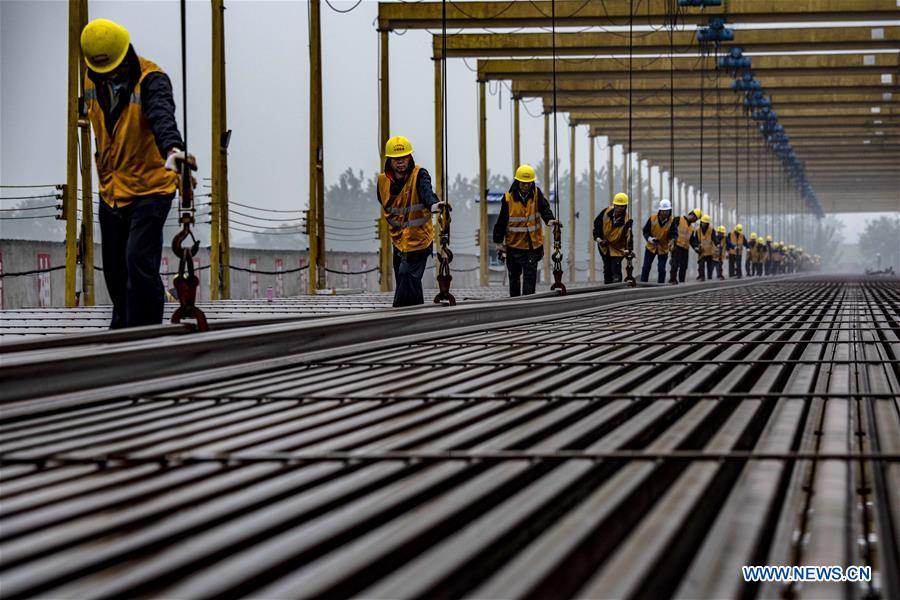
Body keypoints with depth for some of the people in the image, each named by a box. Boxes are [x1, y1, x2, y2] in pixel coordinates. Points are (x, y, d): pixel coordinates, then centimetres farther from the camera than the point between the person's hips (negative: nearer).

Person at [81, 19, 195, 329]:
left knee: (139, 260, -18)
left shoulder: (151, 79, -18)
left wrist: (172, 147, -57)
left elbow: (162, 115, -38)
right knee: (114, 267, 13)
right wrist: (105, 169, 15)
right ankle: (123, 327, 32)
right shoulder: (92, 81, 2)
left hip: (151, 187, -6)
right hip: (111, 189, 6)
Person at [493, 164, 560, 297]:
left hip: (533, 245, 0)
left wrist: (550, 219, -38)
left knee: (530, 276, -5)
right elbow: (501, 221, -1)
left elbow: (544, 208, -16)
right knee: (514, 277, 12)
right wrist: (499, 242, 0)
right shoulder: (508, 198, -6)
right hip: (513, 245, 0)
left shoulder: (536, 194, -1)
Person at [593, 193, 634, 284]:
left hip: (618, 248, -4)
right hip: (604, 246, 4)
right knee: (607, 269, 15)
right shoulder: (606, 212, -14)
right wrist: (597, 237, -12)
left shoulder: (627, 219, -25)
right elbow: (597, 223, -1)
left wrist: (628, 249, -47)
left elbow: (628, 234, -34)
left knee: (616, 270, -14)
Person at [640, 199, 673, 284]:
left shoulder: (672, 221, -16)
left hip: (663, 248, -1)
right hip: (651, 246, 1)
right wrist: (649, 238, -27)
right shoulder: (652, 218, -14)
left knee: (661, 269, -1)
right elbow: (645, 231, -7)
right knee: (646, 267, 2)